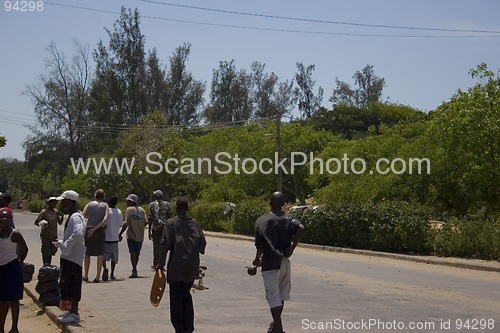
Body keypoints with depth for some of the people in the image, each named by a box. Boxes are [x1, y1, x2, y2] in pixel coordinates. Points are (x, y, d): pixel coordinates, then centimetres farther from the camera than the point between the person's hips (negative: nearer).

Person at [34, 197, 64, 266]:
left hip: (54, 235, 5)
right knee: (46, 252, -4)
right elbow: (36, 222, -8)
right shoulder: (44, 212, -8)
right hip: (45, 235, -5)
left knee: (52, 252, 9)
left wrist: (62, 216, -7)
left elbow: (60, 223, 11)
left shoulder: (56, 212, 8)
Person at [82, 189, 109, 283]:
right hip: (100, 230, -1)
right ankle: (97, 276, -7)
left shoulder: (90, 204, 7)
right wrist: (95, 228, -11)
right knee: (100, 253, 1)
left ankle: (86, 275, 22)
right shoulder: (105, 205, 5)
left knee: (87, 253, 15)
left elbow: (83, 214, -8)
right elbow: (105, 219, -9)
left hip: (89, 229, 1)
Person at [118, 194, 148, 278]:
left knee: (133, 253, -5)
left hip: (131, 236, -5)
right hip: (140, 236, 5)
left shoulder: (129, 209, -6)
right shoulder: (142, 210, 9)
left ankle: (134, 271, -13)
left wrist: (120, 234, -8)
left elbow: (126, 223, -13)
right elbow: (146, 222, 3)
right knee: (136, 253, 14)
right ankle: (134, 271, 24)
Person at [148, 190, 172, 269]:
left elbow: (150, 218, -3)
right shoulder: (166, 204, 5)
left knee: (156, 246, 6)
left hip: (155, 227, -1)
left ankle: (156, 264, 8)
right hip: (165, 226, 1)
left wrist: (149, 231, 0)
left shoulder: (152, 205, -1)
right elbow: (170, 216, 3)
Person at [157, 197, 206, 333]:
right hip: (192, 266, 4)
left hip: (176, 266, -4)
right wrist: (197, 262, 17)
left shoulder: (171, 223, -6)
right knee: (186, 294, 18)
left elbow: (165, 245, -12)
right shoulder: (195, 223, 5)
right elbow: (202, 243, 7)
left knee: (176, 297, 6)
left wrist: (161, 263, -5)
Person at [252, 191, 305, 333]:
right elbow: (301, 228, -20)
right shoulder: (288, 218, 1)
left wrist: (257, 260, 13)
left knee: (273, 296, -2)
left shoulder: (261, 221, -3)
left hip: (269, 263, -3)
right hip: (285, 261, 3)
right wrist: (291, 248, -10)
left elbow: (260, 246, -6)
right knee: (281, 294, 19)